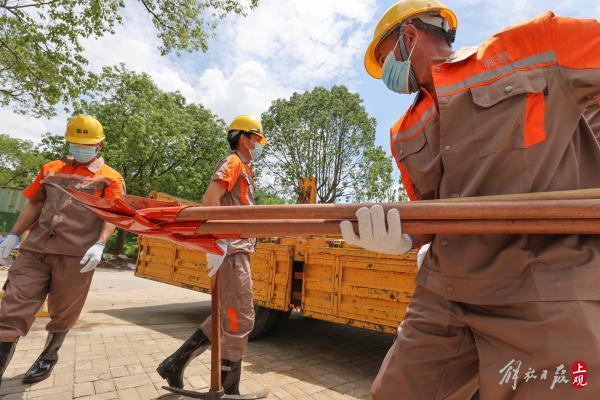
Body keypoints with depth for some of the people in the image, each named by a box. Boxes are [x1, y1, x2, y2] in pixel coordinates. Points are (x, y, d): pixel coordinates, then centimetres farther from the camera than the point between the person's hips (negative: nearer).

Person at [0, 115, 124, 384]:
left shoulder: (110, 178, 4)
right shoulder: (51, 169, 18)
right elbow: (34, 203, 21)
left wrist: (99, 244, -19)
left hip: (77, 254, -3)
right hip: (35, 249, 4)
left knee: (62, 312, 10)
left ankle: (48, 359, 32)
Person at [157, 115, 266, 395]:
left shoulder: (243, 170, 23)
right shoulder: (233, 163, -5)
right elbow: (210, 199, -20)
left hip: (238, 249, 10)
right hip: (232, 250, -10)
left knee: (227, 317, 15)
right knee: (240, 319, -3)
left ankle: (175, 364, 23)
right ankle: (228, 389, 11)